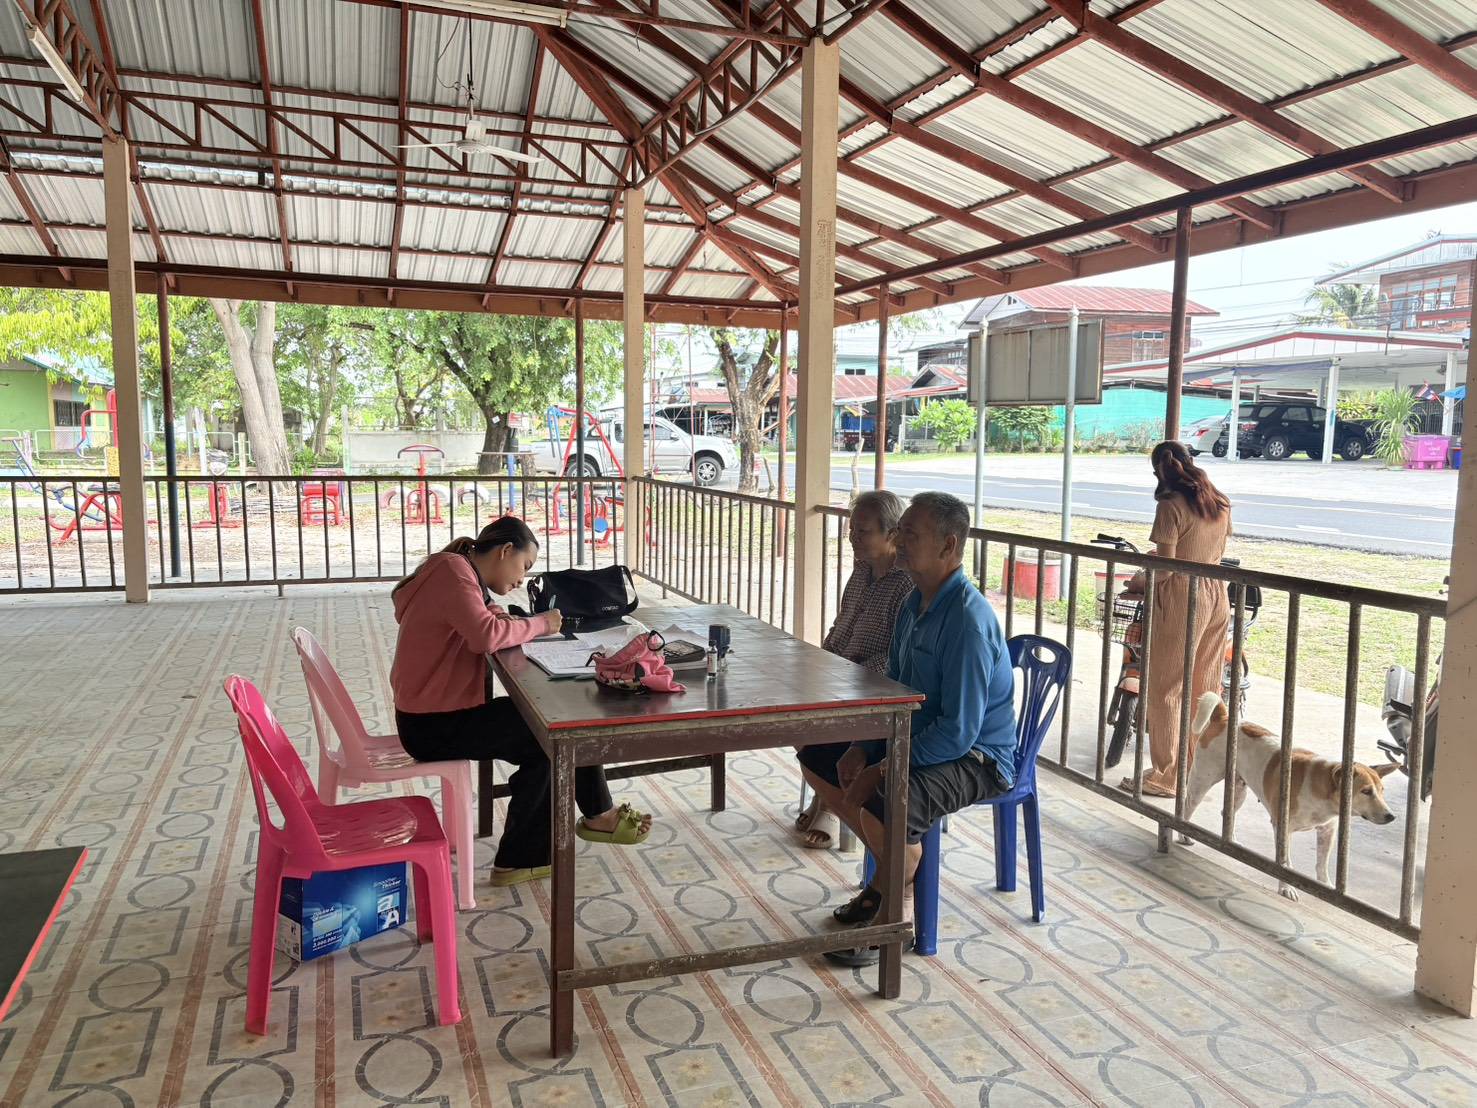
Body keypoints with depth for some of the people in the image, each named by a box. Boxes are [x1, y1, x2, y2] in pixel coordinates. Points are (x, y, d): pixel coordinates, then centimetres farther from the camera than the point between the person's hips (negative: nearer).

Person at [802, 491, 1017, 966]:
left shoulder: (968, 620, -27)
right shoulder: (915, 603, 3)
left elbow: (959, 731, -28)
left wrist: (883, 770, -24)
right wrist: (862, 747, -1)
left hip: (976, 757, -10)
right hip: (917, 735, 10)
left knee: (884, 803, -35)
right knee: (817, 755, 12)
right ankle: (894, 867, 21)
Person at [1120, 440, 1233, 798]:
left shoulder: (1171, 505, -13)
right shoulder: (1219, 502, 9)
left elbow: (1165, 569, -16)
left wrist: (1139, 583, 3)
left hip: (1181, 598, -8)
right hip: (1217, 597, 8)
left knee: (1165, 688, 2)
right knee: (1204, 688, 15)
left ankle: (1165, 775, 7)